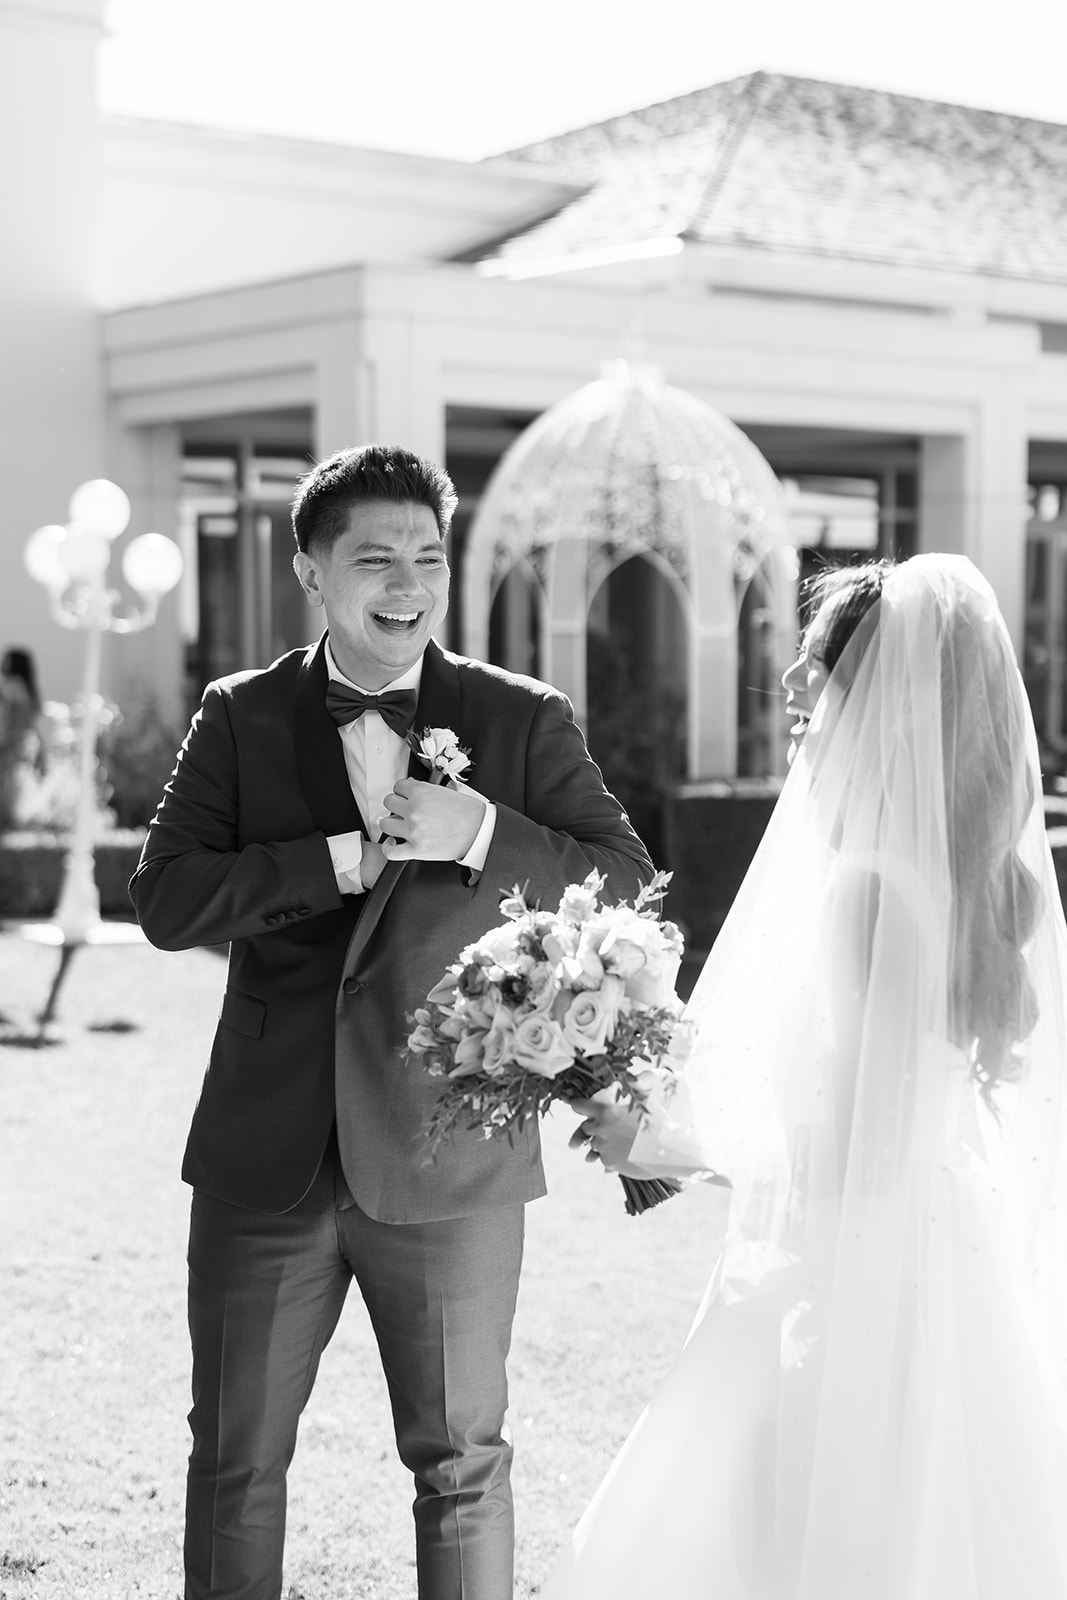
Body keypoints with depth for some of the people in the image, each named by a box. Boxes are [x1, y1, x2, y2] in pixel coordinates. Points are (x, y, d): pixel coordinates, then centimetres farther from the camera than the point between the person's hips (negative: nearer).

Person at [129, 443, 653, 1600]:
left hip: (447, 1166, -1)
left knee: (461, 1464, 9)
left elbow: (630, 888, -5)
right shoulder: (240, 717, 4)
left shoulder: (523, 722, 1)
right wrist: (345, 858, -15)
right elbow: (163, 900, -6)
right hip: (265, 1160, 1)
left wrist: (481, 833, -19)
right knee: (235, 1463, 13)